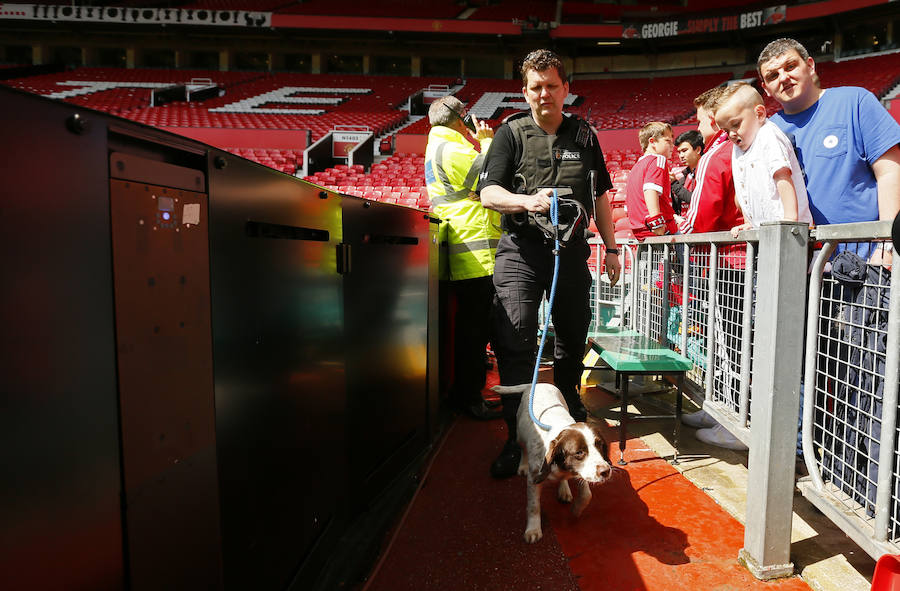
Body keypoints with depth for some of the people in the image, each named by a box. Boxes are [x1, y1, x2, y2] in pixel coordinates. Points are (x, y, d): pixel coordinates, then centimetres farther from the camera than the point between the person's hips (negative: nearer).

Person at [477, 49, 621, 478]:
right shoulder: (511, 133, 3)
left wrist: (611, 248, 16)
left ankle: (571, 416, 36)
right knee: (515, 342, -11)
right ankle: (517, 437, -2)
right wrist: (527, 201, -26)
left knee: (573, 338, 13)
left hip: (571, 249, 4)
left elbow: (599, 197, 18)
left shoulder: (584, 136, 14)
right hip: (521, 249, -3)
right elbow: (488, 193, -7)